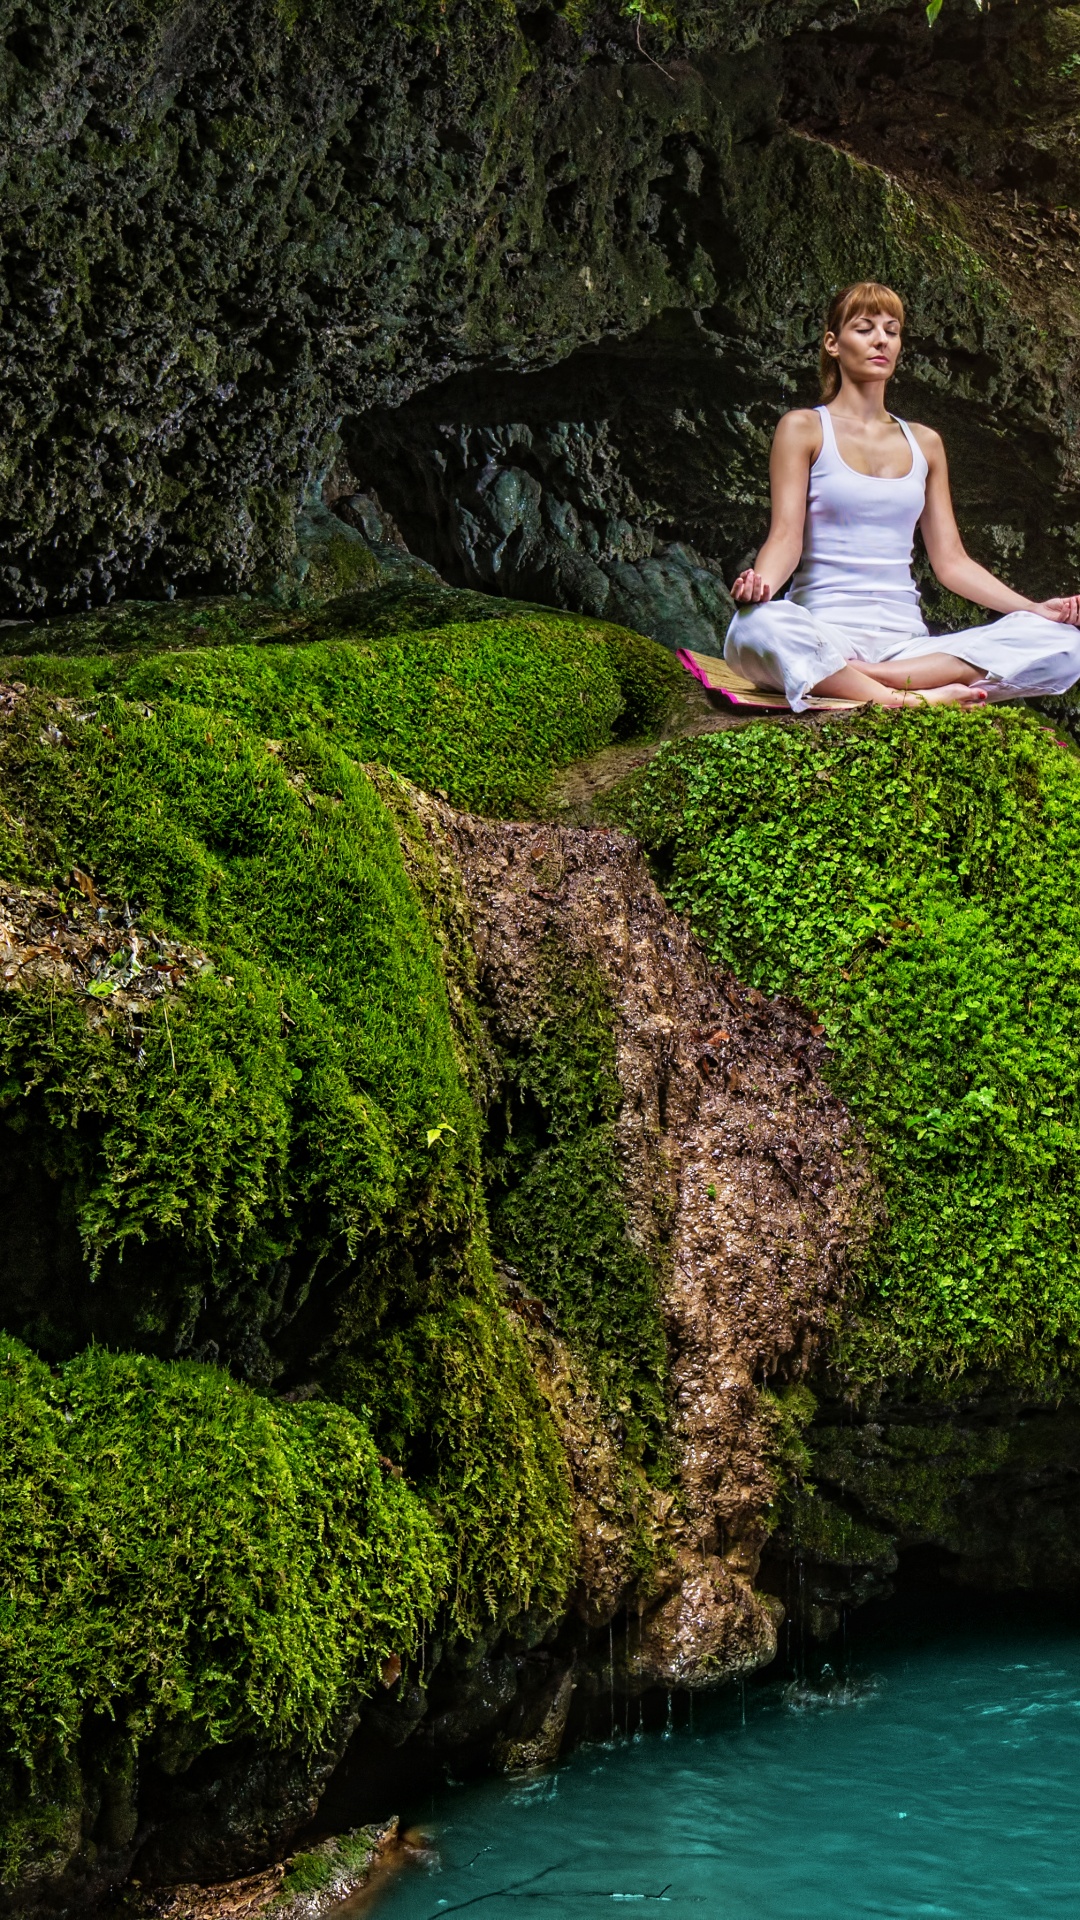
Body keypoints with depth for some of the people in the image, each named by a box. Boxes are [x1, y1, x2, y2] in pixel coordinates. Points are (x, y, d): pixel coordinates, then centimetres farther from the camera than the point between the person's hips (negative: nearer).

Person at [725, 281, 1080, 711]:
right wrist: (759, 582, -27)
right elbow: (786, 536, -3)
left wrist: (1034, 609, 3)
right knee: (756, 626, -41)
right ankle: (917, 700, -39)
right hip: (825, 636, -5)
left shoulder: (924, 443, 21)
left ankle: (862, 677, -29)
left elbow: (950, 560, 17)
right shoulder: (804, 428, 8)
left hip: (906, 641, 5)